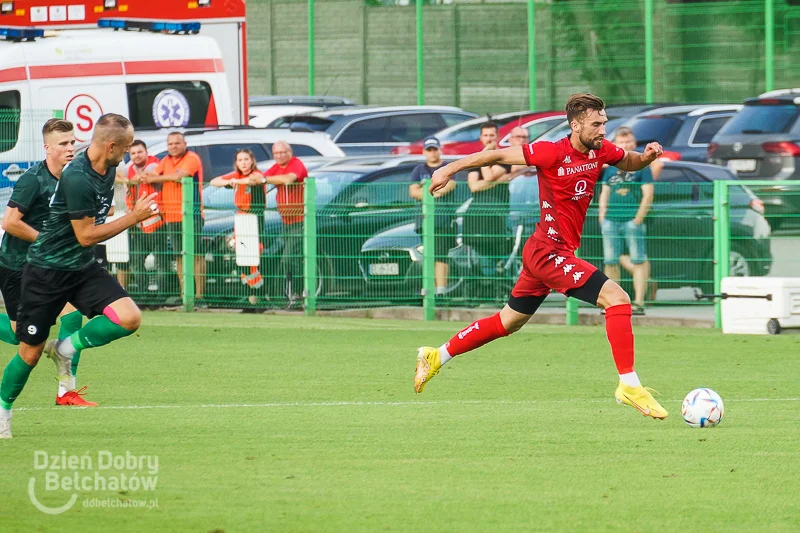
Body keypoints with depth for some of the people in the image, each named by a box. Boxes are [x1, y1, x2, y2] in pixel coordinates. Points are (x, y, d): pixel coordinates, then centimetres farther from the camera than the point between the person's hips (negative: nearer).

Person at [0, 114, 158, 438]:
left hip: (83, 269, 7)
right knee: (30, 353, 0)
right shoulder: (77, 178, -25)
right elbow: (86, 236, -21)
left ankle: (66, 349, 2)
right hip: (47, 272, -7)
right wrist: (134, 218, -19)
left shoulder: (107, 171, 2)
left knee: (129, 318, -17)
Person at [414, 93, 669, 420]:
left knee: (508, 322, 21)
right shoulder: (552, 153, -17)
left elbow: (630, 163, 22)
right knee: (617, 299, -18)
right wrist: (451, 168, -5)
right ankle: (629, 385, -17)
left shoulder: (601, 150, 3)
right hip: (549, 251, -9)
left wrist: (647, 157, -1)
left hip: (542, 254, 9)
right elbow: (500, 155, -8)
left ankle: (435, 357, 33)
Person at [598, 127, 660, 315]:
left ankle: (639, 302, -5)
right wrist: (602, 217, 7)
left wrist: (638, 219, -12)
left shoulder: (642, 166, 1)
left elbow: (648, 195, -3)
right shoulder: (611, 168, 15)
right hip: (611, 220, 5)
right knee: (610, 262, 5)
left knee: (638, 261, -5)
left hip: (632, 220, -5)